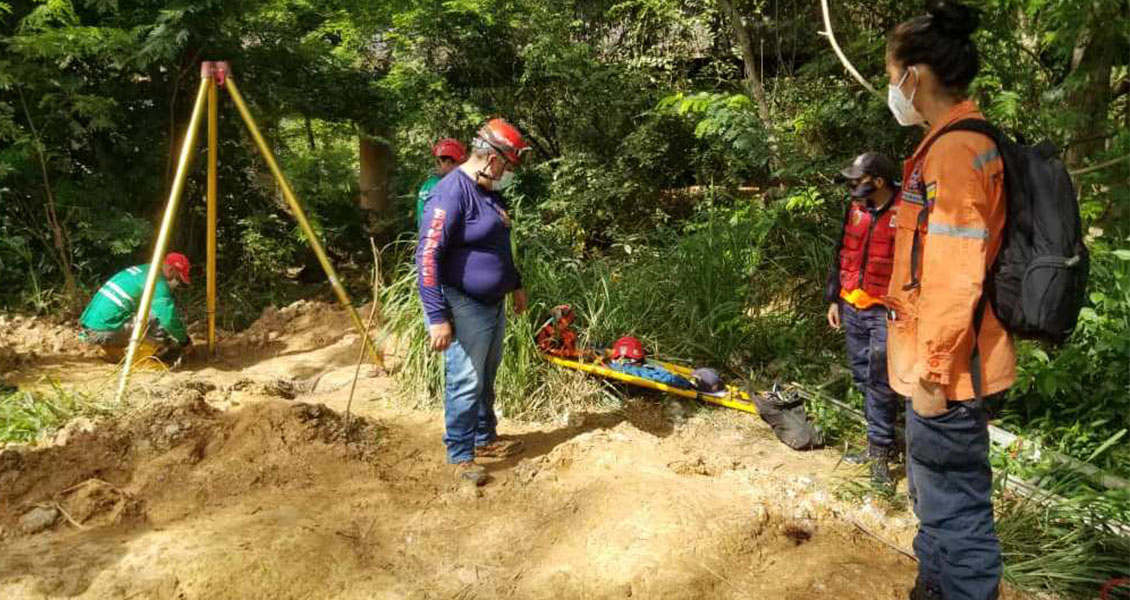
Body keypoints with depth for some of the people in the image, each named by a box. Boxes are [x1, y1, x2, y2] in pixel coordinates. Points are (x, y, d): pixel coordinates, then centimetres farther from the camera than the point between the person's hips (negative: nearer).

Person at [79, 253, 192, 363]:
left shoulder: (141, 271, 17)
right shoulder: (157, 282, -13)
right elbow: (168, 318, -20)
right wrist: (184, 340, -5)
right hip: (104, 331, -10)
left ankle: (112, 350, 19)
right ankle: (164, 353, 4)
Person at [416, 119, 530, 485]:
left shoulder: (490, 192, 10)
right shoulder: (451, 193, -21)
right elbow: (427, 256, -25)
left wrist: (515, 285, 28)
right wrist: (437, 317, -28)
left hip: (494, 304, 9)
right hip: (465, 307, -9)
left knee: (486, 379, 19)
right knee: (466, 383, -2)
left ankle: (485, 438, 34)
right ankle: (460, 456, 12)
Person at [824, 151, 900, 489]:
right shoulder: (855, 210, 8)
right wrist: (833, 299, 15)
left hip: (884, 312, -7)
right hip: (851, 308, 7)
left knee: (880, 384, -8)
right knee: (862, 379, 13)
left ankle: (880, 452, 1)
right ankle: (881, 442, 25)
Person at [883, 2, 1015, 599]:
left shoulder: (953, 152, -19)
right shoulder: (957, 145, 14)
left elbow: (954, 279, -23)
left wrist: (932, 373, -18)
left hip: (946, 373, -11)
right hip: (943, 362, 11)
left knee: (953, 507, 1)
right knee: (934, 494, 24)